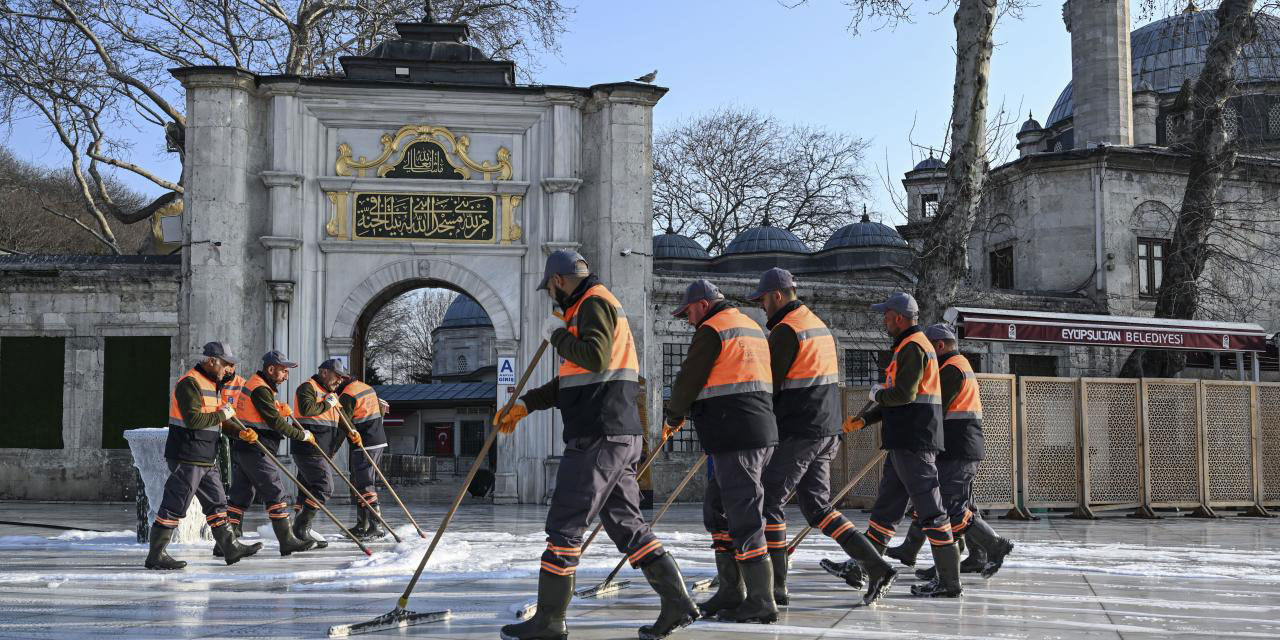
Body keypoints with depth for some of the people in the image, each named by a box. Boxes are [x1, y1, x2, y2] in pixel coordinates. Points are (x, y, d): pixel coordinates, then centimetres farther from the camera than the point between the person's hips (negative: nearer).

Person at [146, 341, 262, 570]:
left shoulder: (211, 384, 18)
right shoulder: (190, 383, -15)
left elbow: (216, 420, 25)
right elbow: (193, 419, -25)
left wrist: (241, 432, 12)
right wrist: (222, 414, -14)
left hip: (206, 460, 10)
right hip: (187, 458, -10)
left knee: (216, 503, 13)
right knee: (175, 506, -6)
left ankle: (230, 548, 20)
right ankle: (156, 555, 0)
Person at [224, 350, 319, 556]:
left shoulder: (254, 383, 17)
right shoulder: (261, 390, -16)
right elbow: (276, 422, -18)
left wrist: (281, 409, 5)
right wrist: (303, 435, -9)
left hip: (241, 448, 10)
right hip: (255, 451, -10)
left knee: (241, 494, 11)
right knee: (276, 493, -5)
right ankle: (287, 541, -2)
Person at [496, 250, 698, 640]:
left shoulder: (595, 302, -7)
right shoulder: (590, 308, 25)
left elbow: (594, 358, -25)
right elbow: (570, 381, 28)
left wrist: (557, 335, -9)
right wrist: (525, 405, 23)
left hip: (598, 438, -10)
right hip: (620, 436, 10)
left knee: (565, 525, -4)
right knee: (625, 523, 11)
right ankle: (677, 604, 8)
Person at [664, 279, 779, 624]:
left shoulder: (712, 330, -7)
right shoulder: (751, 327, 22)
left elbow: (688, 380, -6)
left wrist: (674, 416, 14)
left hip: (735, 438, -10)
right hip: (761, 432, 10)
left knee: (744, 517, -7)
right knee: (717, 508, 17)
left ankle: (761, 603, -5)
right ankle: (731, 592, 20)